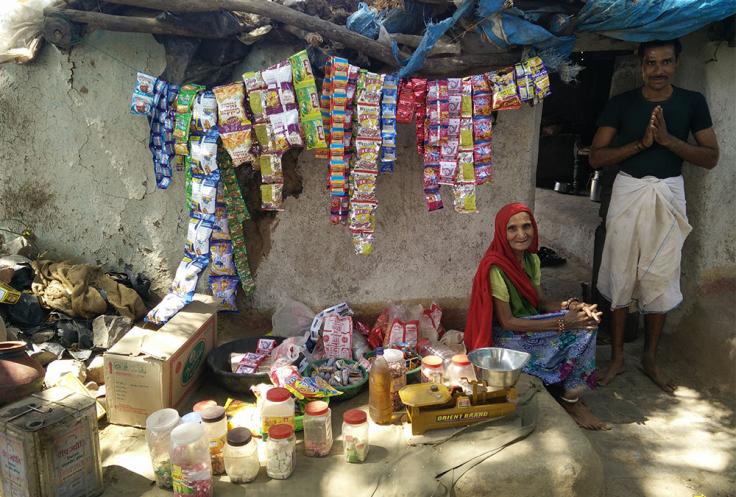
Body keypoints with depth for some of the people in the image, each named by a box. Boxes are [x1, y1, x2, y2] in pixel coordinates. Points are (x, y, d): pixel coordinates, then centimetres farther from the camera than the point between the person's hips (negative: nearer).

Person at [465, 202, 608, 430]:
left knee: (585, 321, -11)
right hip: (507, 337, -8)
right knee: (579, 332, -17)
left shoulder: (531, 259, 4)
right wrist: (563, 322, -24)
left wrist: (571, 306, -14)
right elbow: (507, 322, -22)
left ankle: (571, 398, -3)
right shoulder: (496, 268, -22)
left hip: (531, 324, 8)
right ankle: (569, 399, 2)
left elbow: (539, 302, 7)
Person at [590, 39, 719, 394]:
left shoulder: (692, 102, 3)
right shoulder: (621, 104, 0)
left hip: (668, 196, 1)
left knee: (660, 280, 6)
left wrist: (668, 139, -14)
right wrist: (641, 142, -17)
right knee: (621, 276, 3)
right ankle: (617, 358, 16)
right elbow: (596, 157, -4)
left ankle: (650, 359, 22)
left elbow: (711, 158, 1)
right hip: (628, 193, -1)